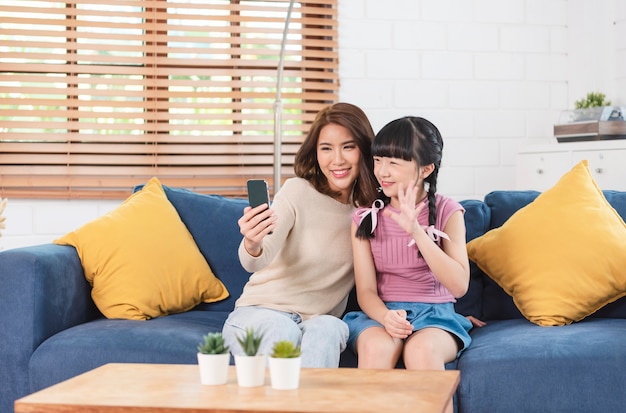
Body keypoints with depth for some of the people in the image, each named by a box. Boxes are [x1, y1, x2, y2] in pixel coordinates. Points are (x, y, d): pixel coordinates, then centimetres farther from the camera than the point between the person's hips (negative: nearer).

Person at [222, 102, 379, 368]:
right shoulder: (297, 192, -9)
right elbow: (256, 262, -21)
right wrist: (252, 246, -45)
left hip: (320, 321, 2)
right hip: (260, 313, -2)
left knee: (328, 328, -33)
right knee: (282, 329, -37)